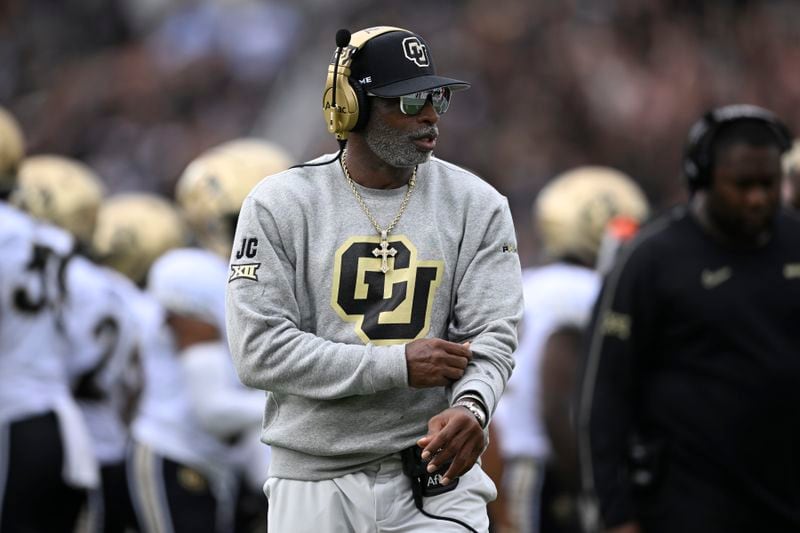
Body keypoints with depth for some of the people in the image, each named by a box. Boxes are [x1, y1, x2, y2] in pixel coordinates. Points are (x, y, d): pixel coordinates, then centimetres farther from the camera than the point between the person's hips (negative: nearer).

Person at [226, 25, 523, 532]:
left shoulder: (477, 206, 3)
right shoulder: (279, 205, -3)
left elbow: (490, 335, -5)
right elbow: (259, 349, -10)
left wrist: (471, 406, -28)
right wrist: (397, 365, -16)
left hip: (434, 475, 1)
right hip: (315, 484, 0)